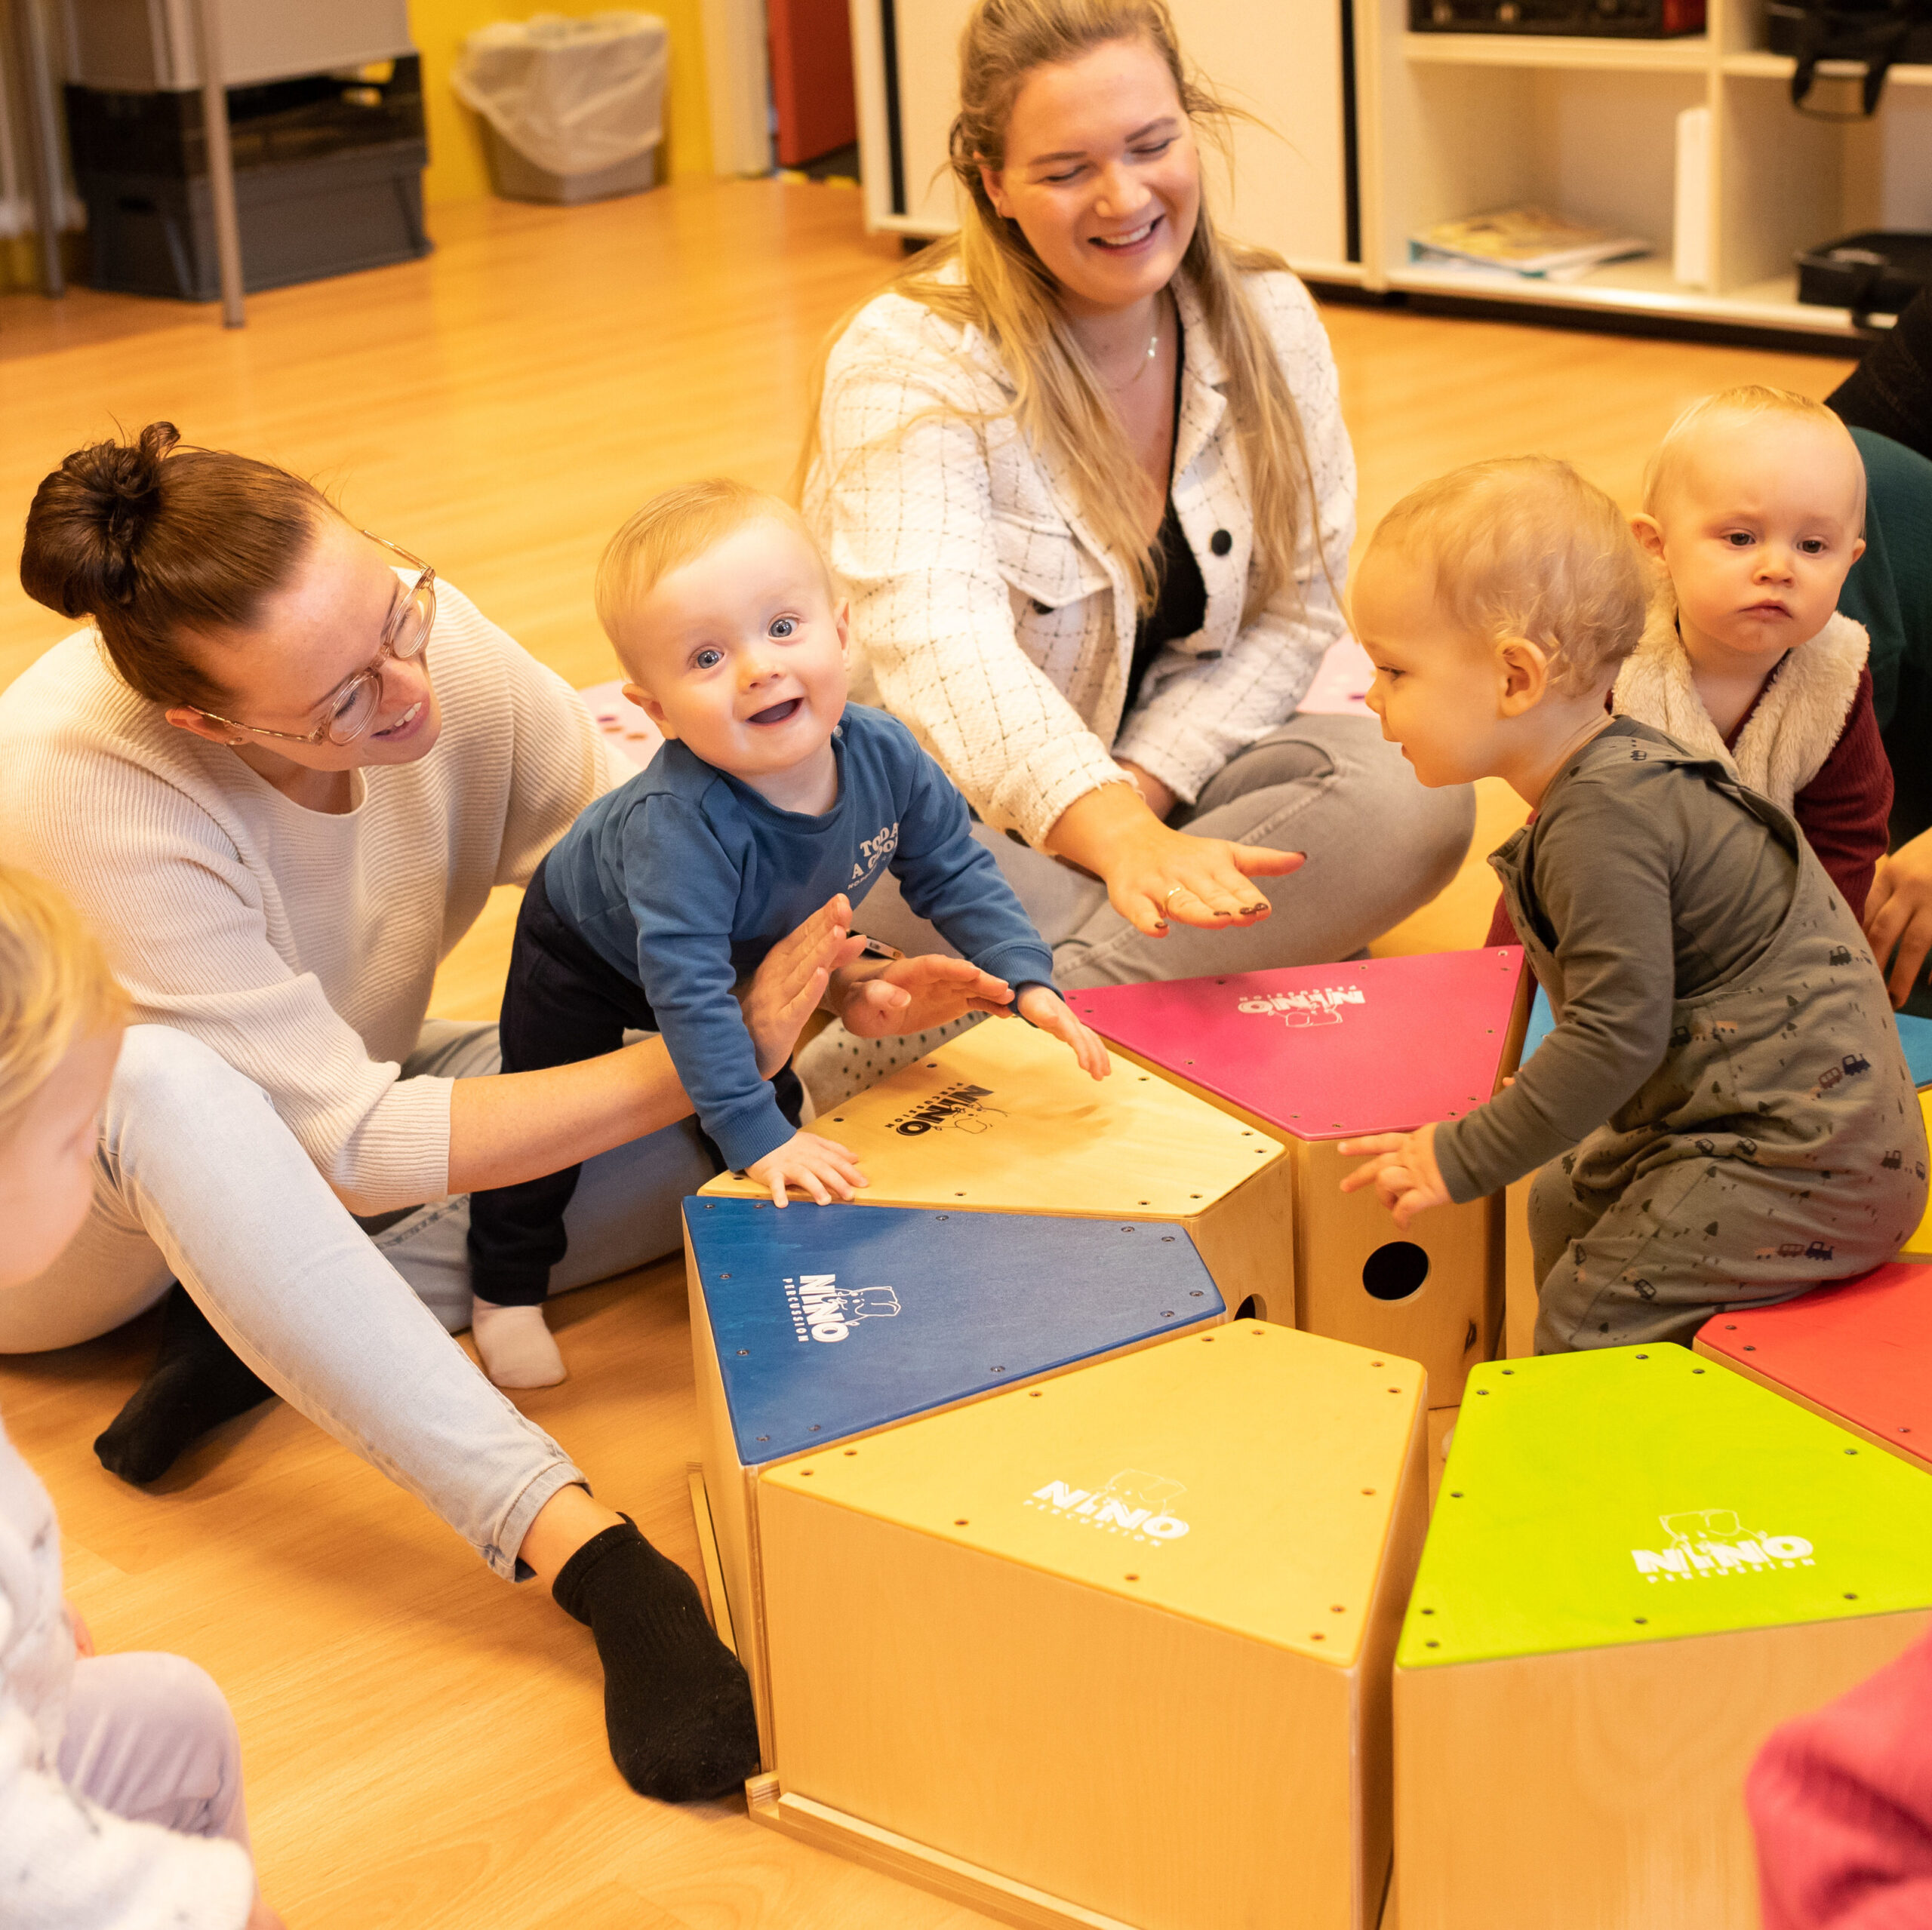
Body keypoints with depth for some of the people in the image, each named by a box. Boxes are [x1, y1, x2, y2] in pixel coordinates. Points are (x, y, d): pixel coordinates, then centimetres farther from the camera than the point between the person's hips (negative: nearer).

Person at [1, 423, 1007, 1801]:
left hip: (305, 1161, 5)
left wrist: (833, 977, -24)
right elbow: (364, 1148, -33)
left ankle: (279, 1331, -17)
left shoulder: (438, 641, -19)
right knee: (158, 1075, -43)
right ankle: (580, 1546, -44)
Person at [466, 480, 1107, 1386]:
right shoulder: (681, 822, -48)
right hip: (586, 957, -5)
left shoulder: (884, 754, -29)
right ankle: (509, 1290, 27)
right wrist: (755, 1134, -45)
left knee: (776, 1100, 20)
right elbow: (687, 988, -46)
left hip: (749, 952, 6)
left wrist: (1028, 980, -19)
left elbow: (952, 871, -12)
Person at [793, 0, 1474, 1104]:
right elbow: (939, 646, -33)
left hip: (1173, 773, 5)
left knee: (1416, 800, -25)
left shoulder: (1269, 323, -2)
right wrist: (1120, 841, -51)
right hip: (947, 806, -5)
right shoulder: (912, 363, -18)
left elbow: (1297, 610, -1)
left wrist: (1141, 792, -18)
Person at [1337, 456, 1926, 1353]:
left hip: (1806, 1157, -11)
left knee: (1592, 1318, -12)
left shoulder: (1605, 825, -24)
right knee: (1565, 1208, 20)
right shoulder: (1621, 770, 8)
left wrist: (1465, 1157, -18)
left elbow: (1619, 1032, -25)